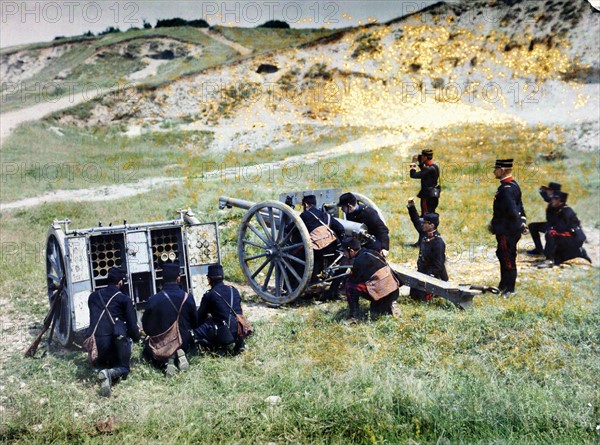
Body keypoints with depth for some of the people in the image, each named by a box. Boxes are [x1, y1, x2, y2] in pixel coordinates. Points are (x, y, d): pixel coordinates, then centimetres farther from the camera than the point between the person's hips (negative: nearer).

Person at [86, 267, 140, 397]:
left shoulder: (93, 296, 14)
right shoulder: (124, 299, -1)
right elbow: (132, 324, -1)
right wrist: (137, 337, 21)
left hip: (94, 340, 5)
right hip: (115, 339, -5)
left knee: (102, 363, 34)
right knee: (124, 367, 14)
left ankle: (103, 370, -1)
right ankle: (110, 373, -20)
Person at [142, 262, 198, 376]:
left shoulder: (153, 300, -17)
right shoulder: (188, 297, -13)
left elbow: (146, 327, -4)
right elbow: (195, 324, -1)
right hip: (184, 344, 2)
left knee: (147, 350, 32)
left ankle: (166, 361, -3)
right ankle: (179, 356, 0)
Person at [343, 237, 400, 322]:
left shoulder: (359, 261, -11)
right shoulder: (372, 252, 12)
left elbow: (353, 279, 1)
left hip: (382, 295, -9)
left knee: (349, 285, -3)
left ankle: (353, 316, -3)